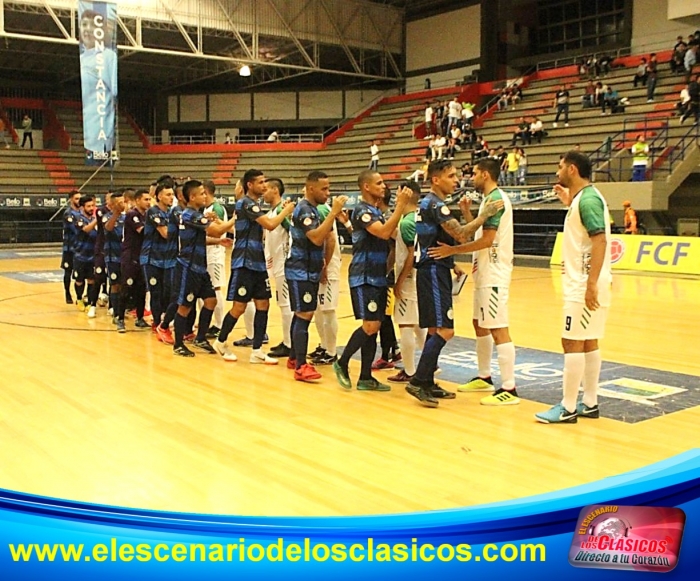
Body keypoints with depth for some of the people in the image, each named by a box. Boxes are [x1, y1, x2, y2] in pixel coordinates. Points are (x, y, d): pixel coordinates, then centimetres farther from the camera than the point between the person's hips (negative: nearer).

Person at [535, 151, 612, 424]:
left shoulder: (587, 199, -16)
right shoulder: (583, 197, 13)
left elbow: (600, 240, -24)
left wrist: (591, 284, -28)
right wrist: (569, 203, 22)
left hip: (584, 285, -10)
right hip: (584, 283, 10)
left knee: (572, 342, -6)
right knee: (588, 342, 12)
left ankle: (568, 408, 0)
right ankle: (589, 403, 19)